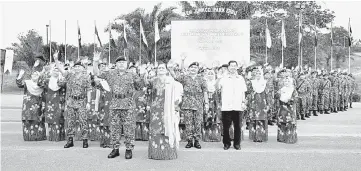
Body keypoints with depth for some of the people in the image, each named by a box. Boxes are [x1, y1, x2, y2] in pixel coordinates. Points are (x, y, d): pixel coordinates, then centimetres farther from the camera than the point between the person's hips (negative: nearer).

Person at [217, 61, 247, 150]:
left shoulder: (241, 79, 14)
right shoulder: (224, 79, 8)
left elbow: (243, 92, 13)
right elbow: (218, 89, 5)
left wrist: (243, 102, 5)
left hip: (238, 106, 1)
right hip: (226, 106, -1)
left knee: (237, 126, 2)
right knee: (226, 126, 1)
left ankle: (237, 144, 15)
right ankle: (226, 143, 14)